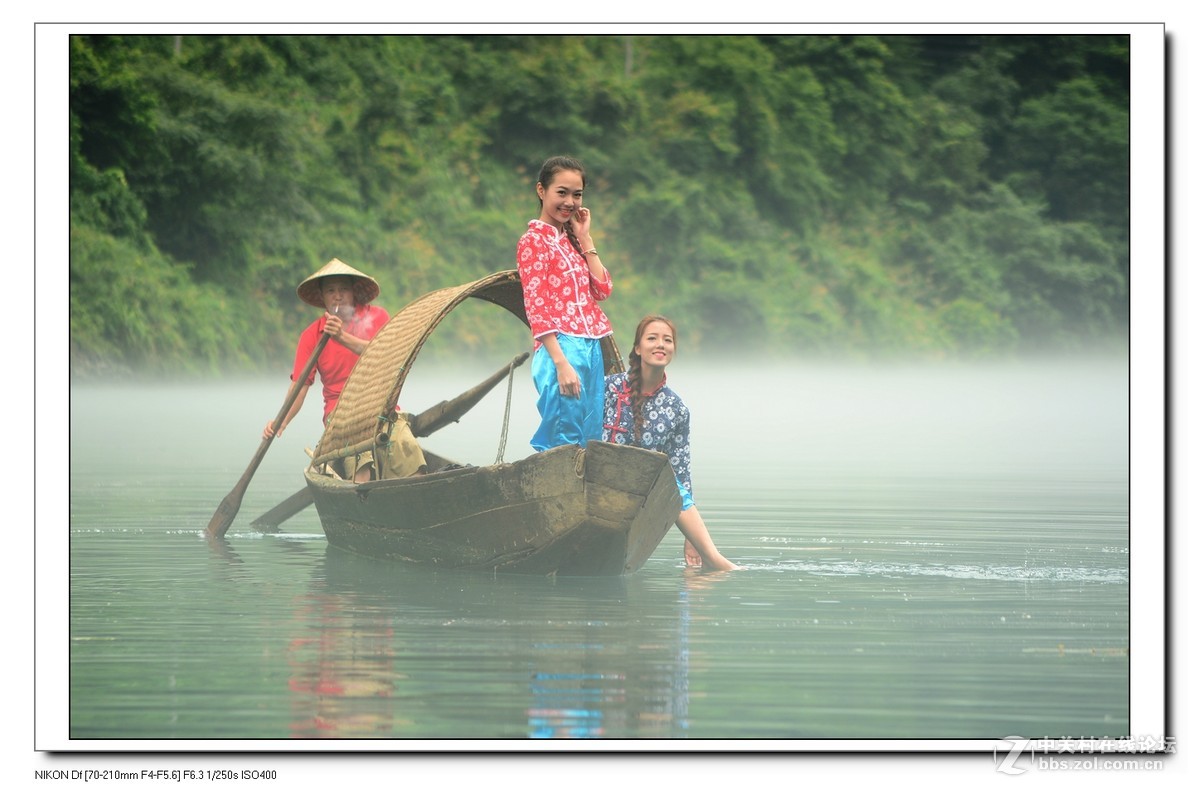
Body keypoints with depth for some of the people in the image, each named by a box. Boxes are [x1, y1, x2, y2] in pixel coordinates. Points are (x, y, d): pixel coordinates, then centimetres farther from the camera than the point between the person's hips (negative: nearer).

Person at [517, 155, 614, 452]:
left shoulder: (571, 240, 19)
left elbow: (603, 290, 9)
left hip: (592, 349, 8)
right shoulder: (534, 240, -5)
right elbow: (536, 307, -13)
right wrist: (561, 363, -21)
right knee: (565, 442, -12)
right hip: (561, 349, -8)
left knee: (591, 441, 7)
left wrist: (585, 238, 7)